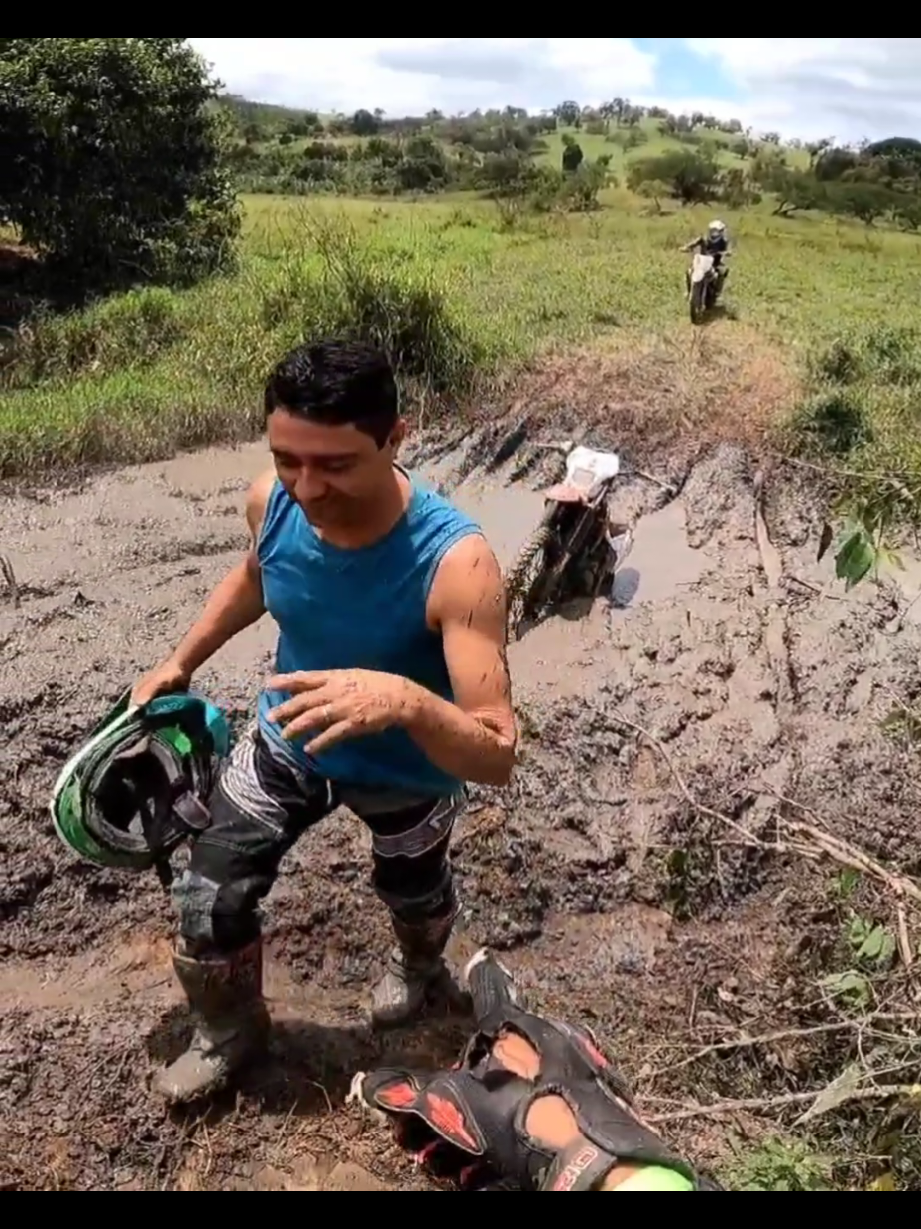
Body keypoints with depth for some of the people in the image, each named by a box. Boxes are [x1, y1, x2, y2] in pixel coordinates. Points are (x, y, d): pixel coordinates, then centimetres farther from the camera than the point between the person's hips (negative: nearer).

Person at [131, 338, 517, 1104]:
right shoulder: (273, 501, -24)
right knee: (208, 903, 9)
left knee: (414, 895, 27)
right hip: (288, 742, 3)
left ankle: (420, 965, 65)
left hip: (409, 772, -3)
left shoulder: (455, 562, -40)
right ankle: (230, 1033, 42)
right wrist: (181, 662, 5)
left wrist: (407, 701, -59)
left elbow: (497, 757, -41)